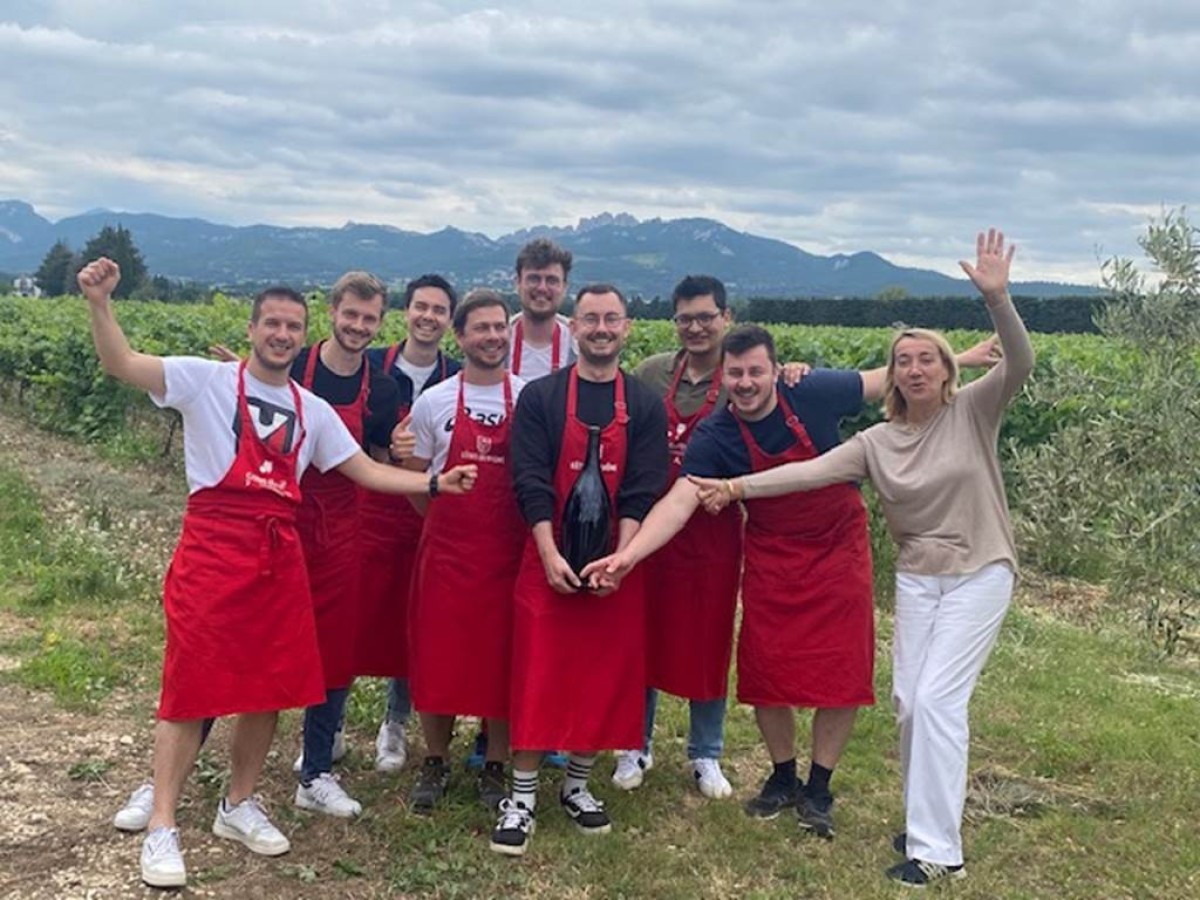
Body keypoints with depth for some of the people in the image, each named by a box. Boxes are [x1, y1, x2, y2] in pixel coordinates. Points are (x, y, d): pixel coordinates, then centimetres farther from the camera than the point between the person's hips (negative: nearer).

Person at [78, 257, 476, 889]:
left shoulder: (312, 409, 16)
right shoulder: (208, 379, 1)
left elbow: (367, 472, 16)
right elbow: (120, 364, -11)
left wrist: (435, 482, 7)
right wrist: (99, 303, -27)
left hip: (279, 553, 5)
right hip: (213, 545, -5)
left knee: (270, 686, 9)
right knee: (192, 686, -4)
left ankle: (239, 806, 27)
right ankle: (162, 828, 5)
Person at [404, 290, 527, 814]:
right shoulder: (432, 402, 2)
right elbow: (412, 477, 11)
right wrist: (442, 511, 0)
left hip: (507, 550, 0)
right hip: (445, 548, 0)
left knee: (502, 658, 5)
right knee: (437, 656, 4)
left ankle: (495, 767, 21)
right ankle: (436, 762, 23)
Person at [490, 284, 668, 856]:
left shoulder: (645, 407, 5)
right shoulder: (539, 397, 1)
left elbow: (642, 492, -3)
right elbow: (531, 483, -6)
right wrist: (551, 556, -17)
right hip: (549, 562, -2)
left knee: (604, 677, 8)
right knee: (538, 677, -1)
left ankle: (578, 785, 25)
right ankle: (522, 796, 10)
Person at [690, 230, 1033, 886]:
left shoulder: (973, 412, -7)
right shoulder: (876, 441, 1)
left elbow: (1019, 364, -23)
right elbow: (812, 471, -7)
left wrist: (997, 298, -37)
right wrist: (737, 487, -16)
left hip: (979, 574, -5)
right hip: (917, 579, 5)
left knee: (937, 698, -11)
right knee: (908, 700, 6)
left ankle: (936, 848, -3)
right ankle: (929, 819, 26)